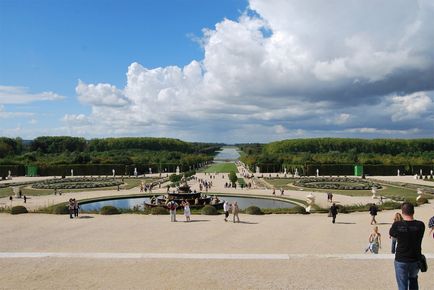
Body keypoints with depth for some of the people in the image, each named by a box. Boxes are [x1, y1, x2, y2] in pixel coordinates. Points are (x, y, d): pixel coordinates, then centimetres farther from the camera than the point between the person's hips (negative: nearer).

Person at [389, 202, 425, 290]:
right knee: (413, 279, 29)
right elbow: (418, 237, 5)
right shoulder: (420, 225, -12)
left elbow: (391, 234, 3)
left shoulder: (397, 225, -16)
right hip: (415, 259, 2)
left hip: (401, 260, -2)